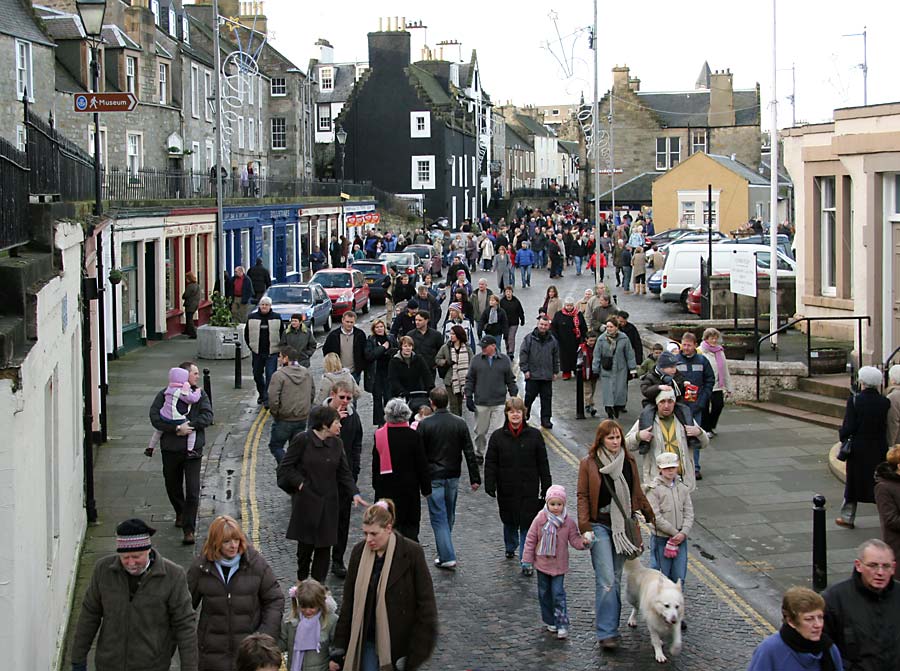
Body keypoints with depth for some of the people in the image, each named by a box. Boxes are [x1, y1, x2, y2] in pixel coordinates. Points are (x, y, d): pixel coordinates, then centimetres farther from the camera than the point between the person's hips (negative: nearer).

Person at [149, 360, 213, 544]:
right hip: (170, 448, 0)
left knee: (192, 491, -10)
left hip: (193, 449, 0)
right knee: (173, 486, 16)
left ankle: (189, 530, -9)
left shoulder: (200, 395, 7)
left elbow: (207, 416, -4)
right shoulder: (166, 395, 0)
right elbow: (155, 417, -10)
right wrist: (176, 429, -20)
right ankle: (180, 514, 44)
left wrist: (188, 426, -16)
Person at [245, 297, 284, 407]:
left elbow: (282, 334, 7)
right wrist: (251, 346, 8)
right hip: (257, 352, 3)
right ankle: (262, 394, 34)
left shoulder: (277, 317, 0)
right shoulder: (252, 317, 2)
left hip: (272, 353, -3)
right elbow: (247, 334, 13)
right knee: (257, 375, 13)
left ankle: (267, 398, -8)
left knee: (270, 376, -10)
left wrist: (279, 348, 3)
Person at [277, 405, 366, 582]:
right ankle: (302, 582, 24)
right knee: (306, 544, 3)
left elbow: (344, 473, 7)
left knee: (324, 545, 4)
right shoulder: (303, 440, -10)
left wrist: (355, 493, -6)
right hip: (306, 501, -4)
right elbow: (284, 468, -5)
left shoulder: (336, 444, 5)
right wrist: (300, 483, -12)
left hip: (328, 503, 4)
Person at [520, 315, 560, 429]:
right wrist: (525, 369, -7)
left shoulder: (552, 340, 8)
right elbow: (523, 354, -2)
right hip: (532, 375, -3)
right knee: (530, 396, 4)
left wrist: (555, 372, 13)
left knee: (547, 398, 3)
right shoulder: (529, 338, -2)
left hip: (547, 376, 3)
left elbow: (556, 357, 16)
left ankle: (546, 419, 10)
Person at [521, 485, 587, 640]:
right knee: (544, 593, 11)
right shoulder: (540, 520, -7)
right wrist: (527, 559, -1)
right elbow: (530, 539, -2)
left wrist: (583, 543, -26)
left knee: (558, 594, -7)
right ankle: (550, 621, 25)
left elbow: (574, 540, -3)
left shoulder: (569, 522, -7)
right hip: (542, 563, 2)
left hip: (559, 565, -2)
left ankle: (562, 625, -4)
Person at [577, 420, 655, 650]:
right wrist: (585, 528, -11)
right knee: (606, 580, -11)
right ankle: (606, 633, -10)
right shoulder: (589, 463, -3)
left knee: (616, 579, 10)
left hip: (622, 526, 4)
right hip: (600, 526, -4)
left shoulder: (628, 462, 8)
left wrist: (651, 516, 19)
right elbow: (583, 497, -4)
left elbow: (637, 493, 18)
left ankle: (609, 625, 21)